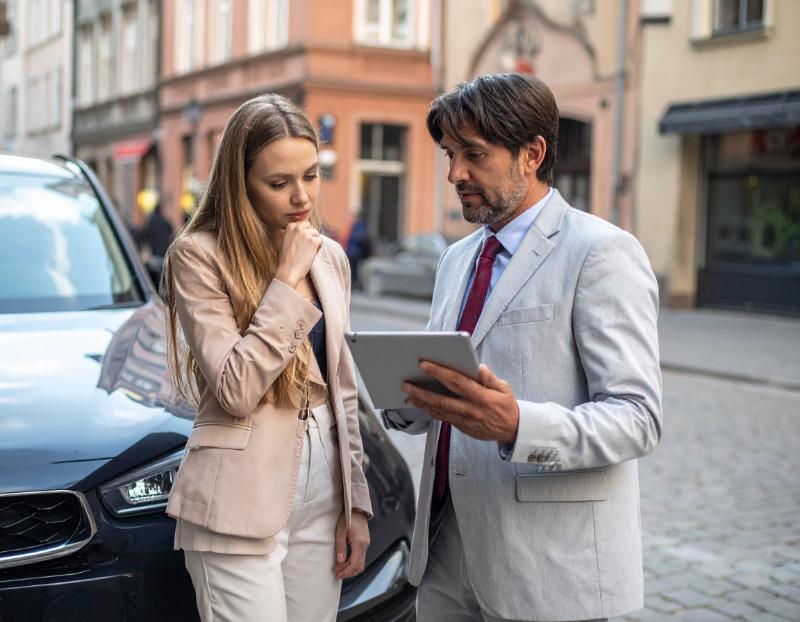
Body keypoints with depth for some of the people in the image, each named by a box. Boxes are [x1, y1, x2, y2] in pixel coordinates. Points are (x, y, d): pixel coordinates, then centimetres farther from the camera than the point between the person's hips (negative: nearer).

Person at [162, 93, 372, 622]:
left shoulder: (330, 257, 9)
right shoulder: (199, 255, -8)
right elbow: (236, 391, -17)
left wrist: (356, 503, 11)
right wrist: (286, 281, -15)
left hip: (322, 492, 6)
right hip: (241, 502, -5)